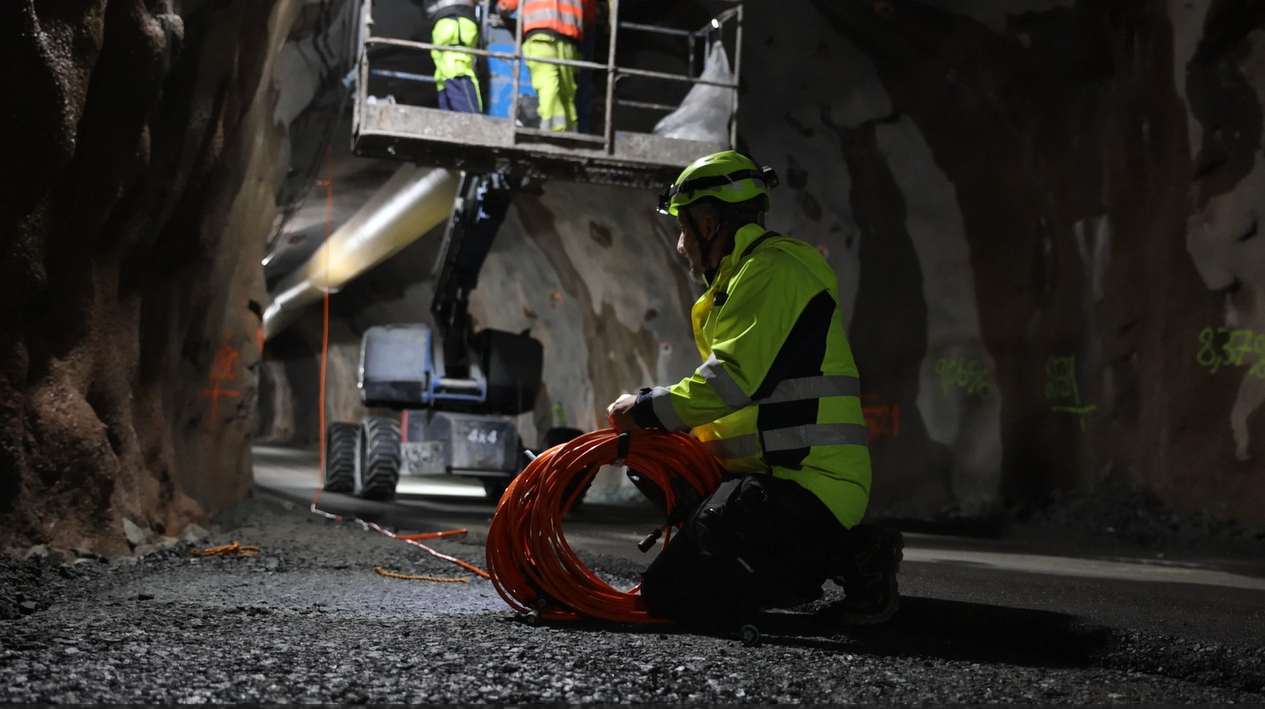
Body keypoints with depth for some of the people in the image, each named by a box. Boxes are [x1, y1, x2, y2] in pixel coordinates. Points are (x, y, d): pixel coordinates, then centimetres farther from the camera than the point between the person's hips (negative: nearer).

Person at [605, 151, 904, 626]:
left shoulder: (771, 270, -9)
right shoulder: (746, 277, 25)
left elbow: (733, 381, -19)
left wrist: (646, 410, -7)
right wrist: (655, 425, 11)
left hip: (801, 483, -10)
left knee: (670, 595, -15)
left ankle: (846, 556, -8)